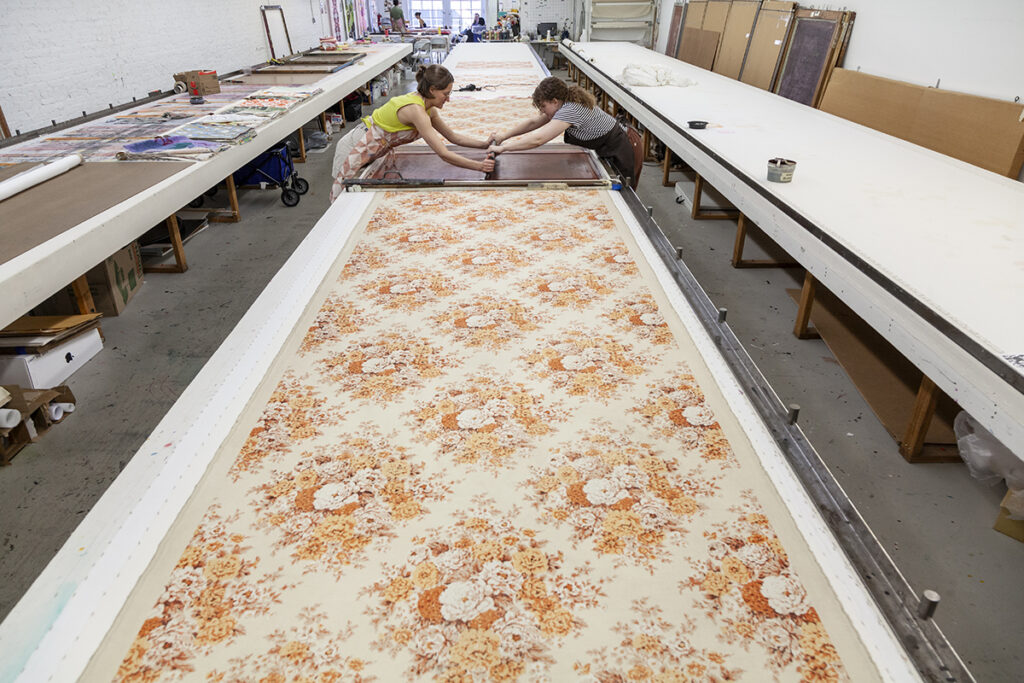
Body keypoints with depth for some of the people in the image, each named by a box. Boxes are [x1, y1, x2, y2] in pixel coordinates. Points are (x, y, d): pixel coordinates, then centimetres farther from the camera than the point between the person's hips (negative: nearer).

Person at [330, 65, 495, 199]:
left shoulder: (428, 108, -1)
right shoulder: (415, 110, -29)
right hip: (354, 151, -9)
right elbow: (444, 154, -33)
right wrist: (479, 166, -33)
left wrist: (484, 144, -2)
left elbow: (454, 137, 7)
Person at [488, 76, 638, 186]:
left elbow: (537, 139, -36)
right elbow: (533, 122, 9)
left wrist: (502, 148, -28)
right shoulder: (566, 102, 1)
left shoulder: (571, 110, -30)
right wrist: (504, 136, 2)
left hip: (614, 156, -9)